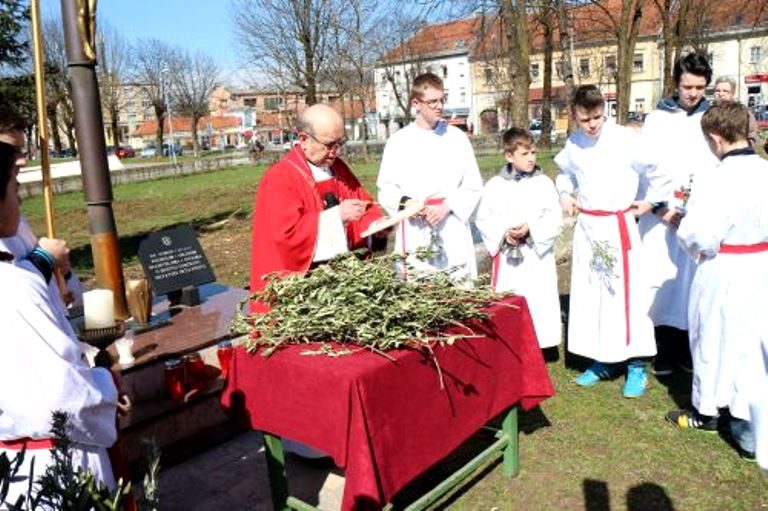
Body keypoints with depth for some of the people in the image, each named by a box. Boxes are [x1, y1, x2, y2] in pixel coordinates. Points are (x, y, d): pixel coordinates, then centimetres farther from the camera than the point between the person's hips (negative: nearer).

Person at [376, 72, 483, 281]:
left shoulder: (457, 138, 5)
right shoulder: (398, 141, 4)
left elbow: (473, 186, 5)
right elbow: (385, 188, 7)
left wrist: (447, 206, -11)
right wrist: (404, 202, -13)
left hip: (453, 236, 1)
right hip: (414, 238, 0)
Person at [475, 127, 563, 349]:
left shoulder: (544, 183, -1)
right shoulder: (494, 186, 1)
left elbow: (555, 218, -5)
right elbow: (483, 219, 0)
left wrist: (531, 228, -19)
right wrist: (503, 233, -15)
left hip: (537, 256, 0)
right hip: (507, 257, 1)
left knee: (538, 302, 4)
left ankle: (537, 344, 18)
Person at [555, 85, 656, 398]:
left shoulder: (625, 138, -11)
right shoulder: (573, 144, 5)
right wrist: (564, 193, 6)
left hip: (619, 226, -5)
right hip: (587, 226, 5)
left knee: (625, 292, -4)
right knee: (589, 293, 9)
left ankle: (636, 366, 10)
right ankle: (602, 361, 24)